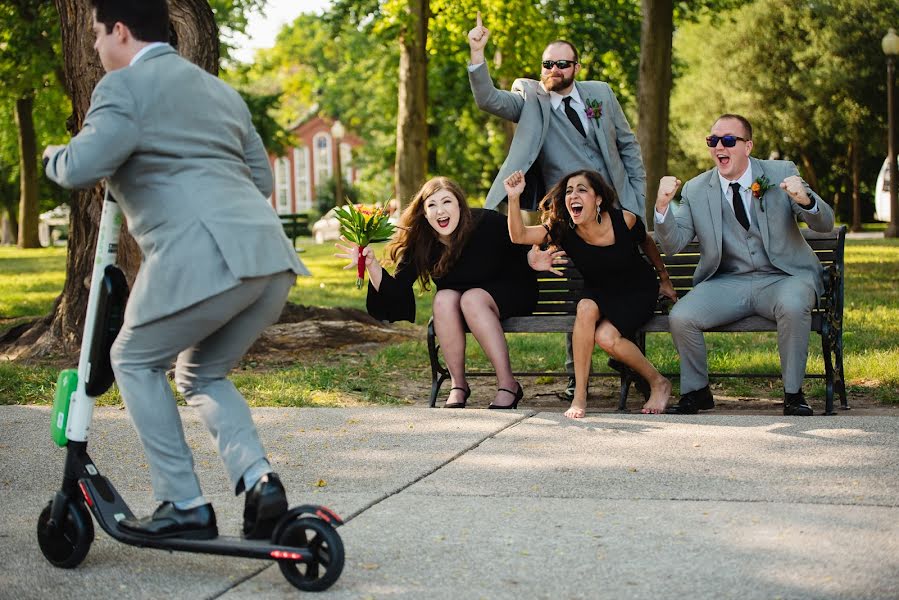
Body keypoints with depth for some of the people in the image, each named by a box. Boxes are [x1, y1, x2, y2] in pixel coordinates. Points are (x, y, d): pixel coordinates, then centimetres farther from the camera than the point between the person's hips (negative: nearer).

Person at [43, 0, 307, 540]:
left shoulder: (126, 86, 3)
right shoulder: (221, 91, 28)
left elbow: (79, 169, -9)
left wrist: (54, 156, 14)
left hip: (202, 258, -8)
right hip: (270, 257, 8)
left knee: (135, 361, 14)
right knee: (203, 373, 24)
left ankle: (185, 505, 9)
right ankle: (259, 479, 2)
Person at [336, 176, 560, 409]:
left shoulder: (488, 224, -24)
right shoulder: (420, 245, -15)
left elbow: (521, 250, -15)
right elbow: (394, 292, -18)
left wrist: (532, 261, -39)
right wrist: (371, 264, -35)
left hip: (510, 293, -3)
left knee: (471, 298, -33)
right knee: (444, 298, -29)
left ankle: (508, 386, -29)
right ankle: (458, 385, -18)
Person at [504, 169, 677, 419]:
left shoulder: (624, 221, -21)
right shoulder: (563, 230, -15)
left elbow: (647, 244, 1)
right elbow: (519, 235, -27)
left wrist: (665, 280, 14)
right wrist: (514, 198, -42)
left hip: (638, 292, -3)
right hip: (599, 293, 3)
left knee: (605, 336, -28)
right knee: (586, 308, -33)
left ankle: (658, 383, -2)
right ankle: (579, 397, -26)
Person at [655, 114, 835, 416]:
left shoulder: (782, 173, 1)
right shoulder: (695, 190, 5)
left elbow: (825, 223, -4)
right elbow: (673, 245, -2)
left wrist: (805, 200, -27)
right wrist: (663, 206, -20)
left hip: (781, 278, -1)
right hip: (726, 283, 2)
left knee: (793, 306, -35)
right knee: (680, 317, -23)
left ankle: (793, 393, -15)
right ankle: (696, 391, 3)